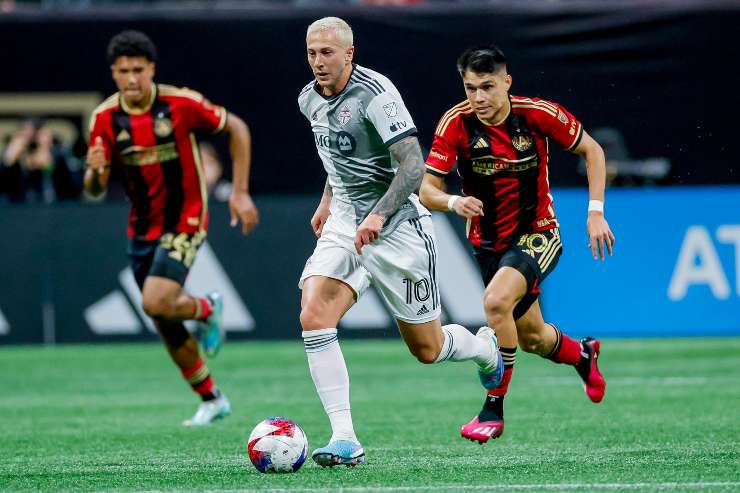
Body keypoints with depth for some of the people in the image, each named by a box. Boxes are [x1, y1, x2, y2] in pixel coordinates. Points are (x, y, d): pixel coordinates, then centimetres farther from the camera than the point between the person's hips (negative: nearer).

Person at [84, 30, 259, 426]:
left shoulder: (180, 104, -15)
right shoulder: (105, 119, -6)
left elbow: (236, 128, -2)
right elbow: (94, 190, -4)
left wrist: (240, 192, -5)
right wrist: (96, 172, -29)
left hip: (184, 222, -5)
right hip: (141, 228, 5)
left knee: (156, 303, -23)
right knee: (165, 325, 8)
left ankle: (207, 309, 11)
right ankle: (211, 400, 26)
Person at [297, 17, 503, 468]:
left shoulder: (376, 94, -19)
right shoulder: (310, 99, 5)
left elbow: (413, 164, -24)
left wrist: (379, 215, -36)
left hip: (396, 228, -6)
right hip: (344, 224, 6)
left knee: (426, 349, 6)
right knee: (313, 319, -19)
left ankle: (486, 348, 43)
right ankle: (345, 440, -20)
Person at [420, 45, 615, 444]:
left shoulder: (538, 114, -17)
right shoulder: (456, 123, -15)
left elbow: (592, 150, -3)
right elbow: (427, 190, -16)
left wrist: (596, 212, -11)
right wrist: (453, 202, -38)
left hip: (536, 235, -4)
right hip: (488, 243, 4)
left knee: (496, 302, -31)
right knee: (531, 337, 17)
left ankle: (493, 409, -18)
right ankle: (583, 355, 53)